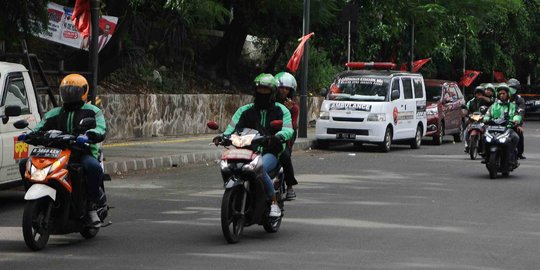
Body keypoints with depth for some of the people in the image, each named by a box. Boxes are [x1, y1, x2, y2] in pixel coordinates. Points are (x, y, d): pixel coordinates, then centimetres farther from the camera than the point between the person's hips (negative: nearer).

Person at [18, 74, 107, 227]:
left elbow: (101, 131, -10)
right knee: (25, 164, -8)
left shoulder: (92, 111, 7)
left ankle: (92, 206, -22)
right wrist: (28, 135, -11)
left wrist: (88, 136, -32)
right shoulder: (56, 114, 23)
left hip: (84, 152, -5)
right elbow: (41, 127, 12)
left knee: (94, 168, -40)